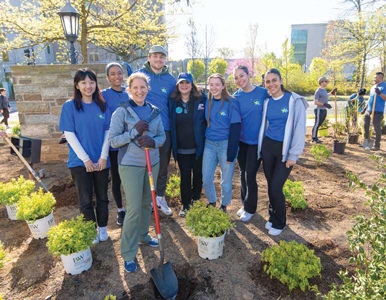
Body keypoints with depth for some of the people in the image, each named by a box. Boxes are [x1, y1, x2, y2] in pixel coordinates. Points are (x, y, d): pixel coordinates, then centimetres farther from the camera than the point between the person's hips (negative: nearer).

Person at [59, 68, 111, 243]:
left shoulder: (102, 105, 3)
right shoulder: (70, 106, -4)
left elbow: (108, 131, 2)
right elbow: (69, 134, -8)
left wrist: (104, 156, -7)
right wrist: (85, 159, -12)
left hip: (101, 160, 3)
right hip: (79, 161, -2)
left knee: (102, 196, 13)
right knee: (86, 199, 6)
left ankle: (102, 228, 31)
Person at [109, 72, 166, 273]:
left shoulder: (154, 111, 6)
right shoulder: (122, 111, -8)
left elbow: (162, 136, 8)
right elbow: (113, 140, -10)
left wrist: (153, 141, -14)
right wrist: (134, 131, -21)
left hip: (152, 163, 5)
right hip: (131, 165, -5)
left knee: (147, 203, 17)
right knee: (134, 208, -4)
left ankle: (143, 236, 41)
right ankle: (128, 254, 13)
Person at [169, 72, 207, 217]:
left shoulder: (202, 99, -4)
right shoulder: (172, 101, 1)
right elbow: (170, 123, 8)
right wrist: (172, 144, 1)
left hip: (198, 147, 0)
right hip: (181, 148, 1)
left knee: (198, 174, 13)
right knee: (185, 176, 10)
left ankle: (195, 201, 34)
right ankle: (185, 204, 25)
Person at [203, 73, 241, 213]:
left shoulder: (231, 102, -9)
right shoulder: (207, 102, 5)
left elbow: (235, 128, -12)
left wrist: (231, 153, -15)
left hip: (226, 144, -4)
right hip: (209, 144, 4)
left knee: (226, 180, 7)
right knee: (206, 178, 8)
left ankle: (224, 206, 32)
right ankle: (211, 202, 35)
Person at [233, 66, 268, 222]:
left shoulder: (263, 92, -9)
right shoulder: (235, 97, 1)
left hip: (257, 141, -3)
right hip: (241, 141, 4)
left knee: (250, 175, -1)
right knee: (243, 174, 14)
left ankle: (250, 208, 21)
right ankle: (245, 204, 33)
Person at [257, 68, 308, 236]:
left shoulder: (294, 101, -10)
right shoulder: (267, 101, 5)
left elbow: (299, 129, -11)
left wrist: (293, 156, -12)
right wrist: (262, 145, 6)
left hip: (285, 149, -4)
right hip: (268, 146, 4)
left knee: (276, 187, -5)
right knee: (270, 185, 10)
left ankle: (280, 223, 19)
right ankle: (273, 217, 31)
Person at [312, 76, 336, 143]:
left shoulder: (324, 90, 15)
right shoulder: (318, 91, -12)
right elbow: (315, 102, -16)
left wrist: (332, 92, 31)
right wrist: (324, 104, -22)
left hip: (324, 110, 9)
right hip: (319, 110, -9)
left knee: (319, 124, 10)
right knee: (317, 124, -5)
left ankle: (315, 138, 15)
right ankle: (314, 138, 1)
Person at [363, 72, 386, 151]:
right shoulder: (373, 86, 17)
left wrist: (380, 93, -32)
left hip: (378, 111, -8)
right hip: (369, 110, 8)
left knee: (377, 128, -3)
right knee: (365, 126, 13)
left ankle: (377, 145, 6)